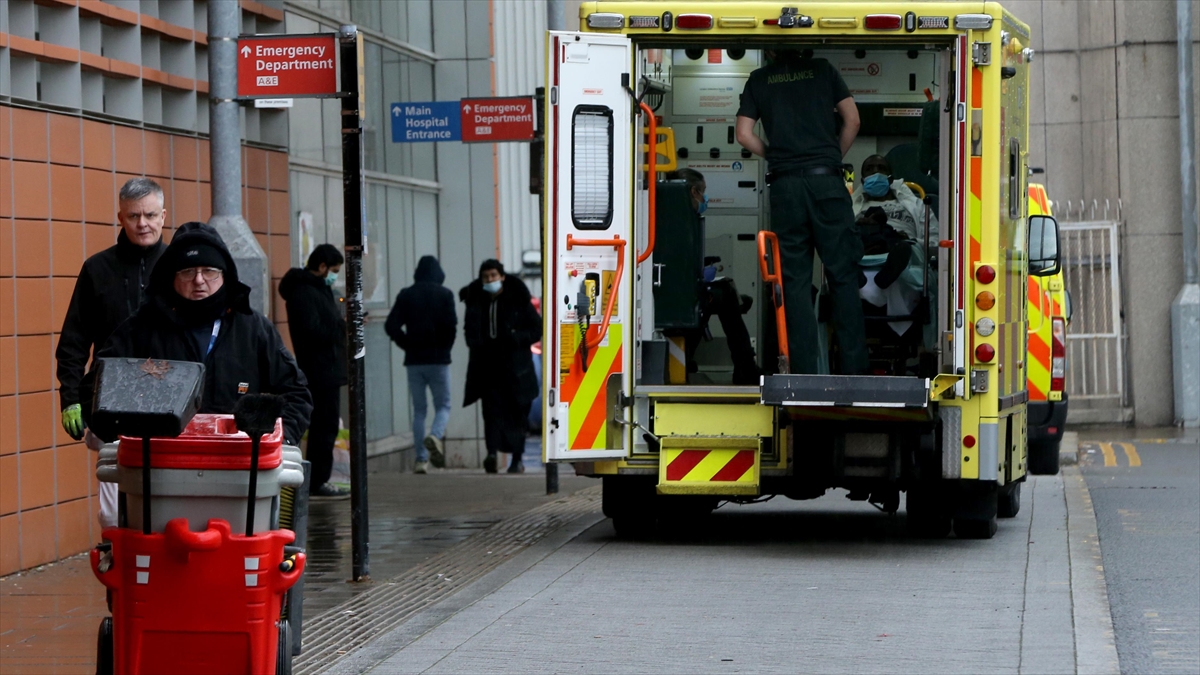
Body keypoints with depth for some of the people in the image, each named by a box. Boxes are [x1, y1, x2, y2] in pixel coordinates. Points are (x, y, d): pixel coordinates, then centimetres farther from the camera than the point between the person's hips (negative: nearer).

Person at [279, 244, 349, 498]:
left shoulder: (318, 289, 19)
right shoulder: (304, 292, -15)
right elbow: (313, 332, -24)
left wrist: (342, 323, 1)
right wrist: (342, 326, -13)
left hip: (327, 370, 11)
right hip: (321, 370, -11)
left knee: (325, 426, 13)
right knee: (325, 426, -8)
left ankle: (317, 481, 17)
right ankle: (317, 483, -5)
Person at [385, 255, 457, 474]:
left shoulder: (406, 295, 4)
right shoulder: (444, 294, -3)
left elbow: (391, 326, -3)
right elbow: (451, 324, -12)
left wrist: (407, 345, 7)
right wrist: (445, 346, 4)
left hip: (414, 360, 2)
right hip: (438, 358, -2)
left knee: (419, 409, 9)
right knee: (443, 405, 7)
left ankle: (421, 459, 3)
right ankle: (435, 435, -24)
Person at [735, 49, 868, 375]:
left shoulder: (759, 80, 11)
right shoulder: (822, 69, 10)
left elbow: (744, 134, 4)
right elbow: (852, 119, 5)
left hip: (785, 184, 1)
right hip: (826, 180, -1)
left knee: (796, 280, 2)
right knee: (843, 274, 2)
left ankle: (804, 371, -1)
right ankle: (854, 367, -1)